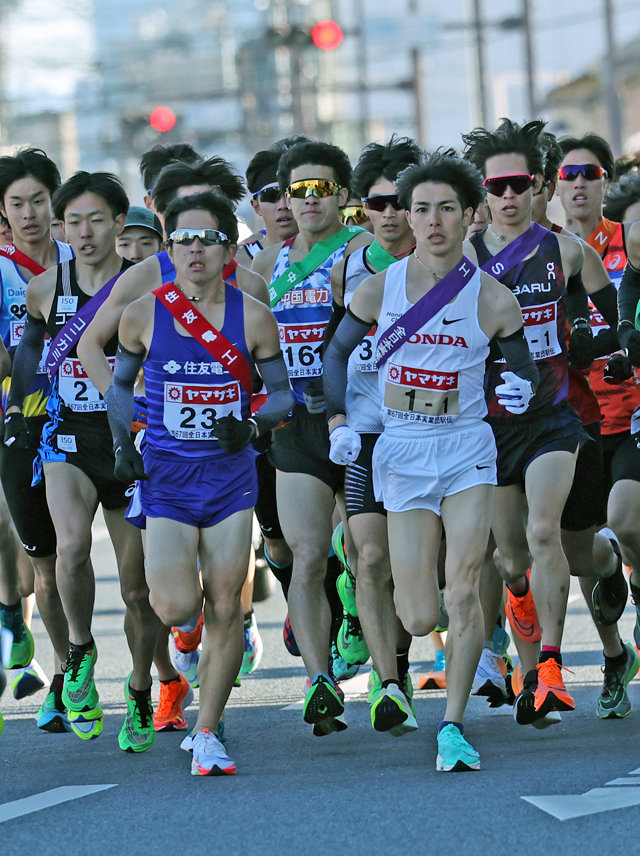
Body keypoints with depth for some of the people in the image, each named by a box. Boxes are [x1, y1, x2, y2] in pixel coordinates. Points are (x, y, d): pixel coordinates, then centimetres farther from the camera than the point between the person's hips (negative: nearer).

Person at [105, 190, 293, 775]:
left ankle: (207, 733, 11)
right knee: (176, 607, -14)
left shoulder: (252, 318, -4)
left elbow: (281, 393, 5)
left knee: (225, 609, -1)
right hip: (166, 474, -1)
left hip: (230, 473, 1)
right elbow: (121, 382, 13)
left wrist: (253, 424, -15)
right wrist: (122, 442, -1)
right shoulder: (143, 314, -4)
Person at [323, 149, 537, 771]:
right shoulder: (378, 290, -2)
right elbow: (338, 351, 14)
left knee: (463, 588, -17)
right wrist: (338, 423, 2)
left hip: (468, 446, 0)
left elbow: (522, 366, 11)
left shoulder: (494, 302, -4)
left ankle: (453, 726, -7)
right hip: (403, 450, 1)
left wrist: (519, 388, -13)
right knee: (419, 619, -4)